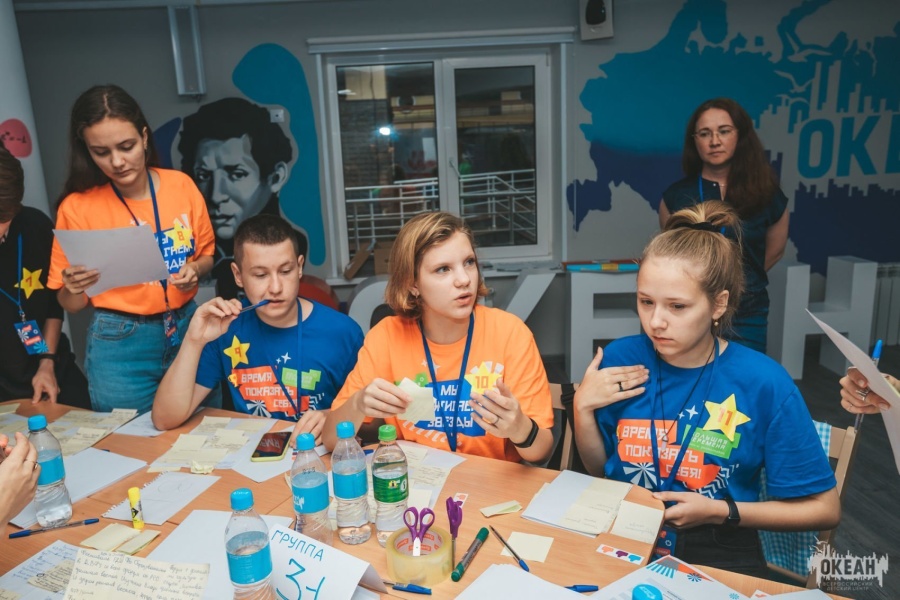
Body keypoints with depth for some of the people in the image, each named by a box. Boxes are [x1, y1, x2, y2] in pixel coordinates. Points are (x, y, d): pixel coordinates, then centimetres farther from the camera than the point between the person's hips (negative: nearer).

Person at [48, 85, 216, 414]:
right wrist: (75, 288, -22)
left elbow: (207, 254, 10)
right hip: (119, 345, -2)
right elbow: (70, 304, -1)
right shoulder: (77, 207, -8)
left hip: (189, 328, 2)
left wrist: (195, 269, -11)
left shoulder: (181, 185, -4)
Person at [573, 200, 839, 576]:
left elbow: (824, 509, -1)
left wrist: (720, 512, -10)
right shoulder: (620, 359, -3)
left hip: (717, 557, -1)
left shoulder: (765, 384, -11)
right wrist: (582, 408, -7)